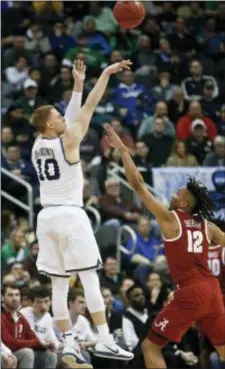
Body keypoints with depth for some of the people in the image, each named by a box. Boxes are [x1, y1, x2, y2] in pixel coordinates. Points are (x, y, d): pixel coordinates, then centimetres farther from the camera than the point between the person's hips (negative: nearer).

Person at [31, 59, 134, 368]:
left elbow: (71, 118, 24)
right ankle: (105, 341, -12)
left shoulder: (38, 145, 11)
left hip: (46, 216, 7)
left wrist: (78, 84, 27)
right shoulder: (68, 141, -8)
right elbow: (89, 108, -5)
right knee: (90, 279, -7)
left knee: (59, 285, 5)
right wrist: (106, 74, 0)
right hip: (70, 215, -7)